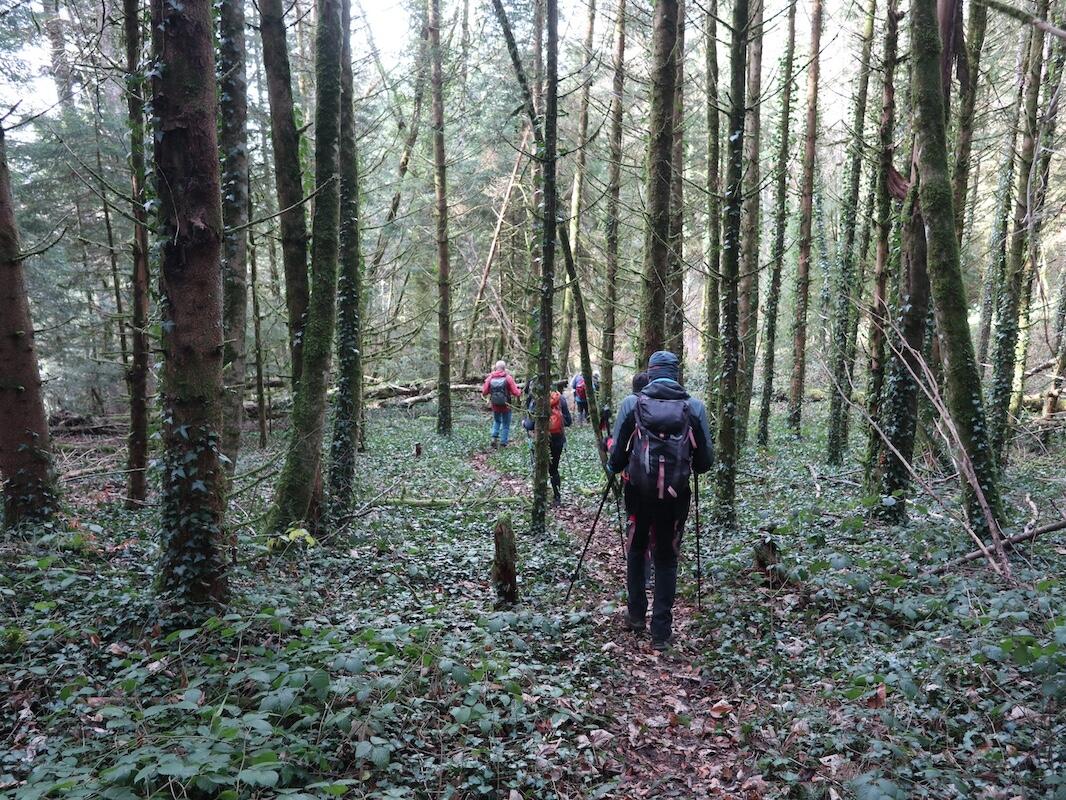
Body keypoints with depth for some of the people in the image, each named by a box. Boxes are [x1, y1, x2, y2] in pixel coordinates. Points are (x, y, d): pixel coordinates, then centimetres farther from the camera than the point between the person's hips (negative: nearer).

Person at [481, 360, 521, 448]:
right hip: (506, 405, -3)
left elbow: (484, 392, -1)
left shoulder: (490, 378, -6)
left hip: (494, 405, 3)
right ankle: (503, 443, 12)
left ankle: (494, 438, 10)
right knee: (505, 425, 13)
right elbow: (516, 392, -13)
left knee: (496, 421, 26)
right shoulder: (508, 378, -14)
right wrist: (520, 391, 10)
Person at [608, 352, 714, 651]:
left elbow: (617, 453, -2)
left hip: (639, 492, 0)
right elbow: (706, 460, 2)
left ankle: (636, 616, 29)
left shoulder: (632, 403, -3)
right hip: (676, 495, 0)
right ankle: (661, 632, 14)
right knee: (666, 559, 13)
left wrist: (613, 469, 20)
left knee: (636, 551, 23)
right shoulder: (694, 406, -1)